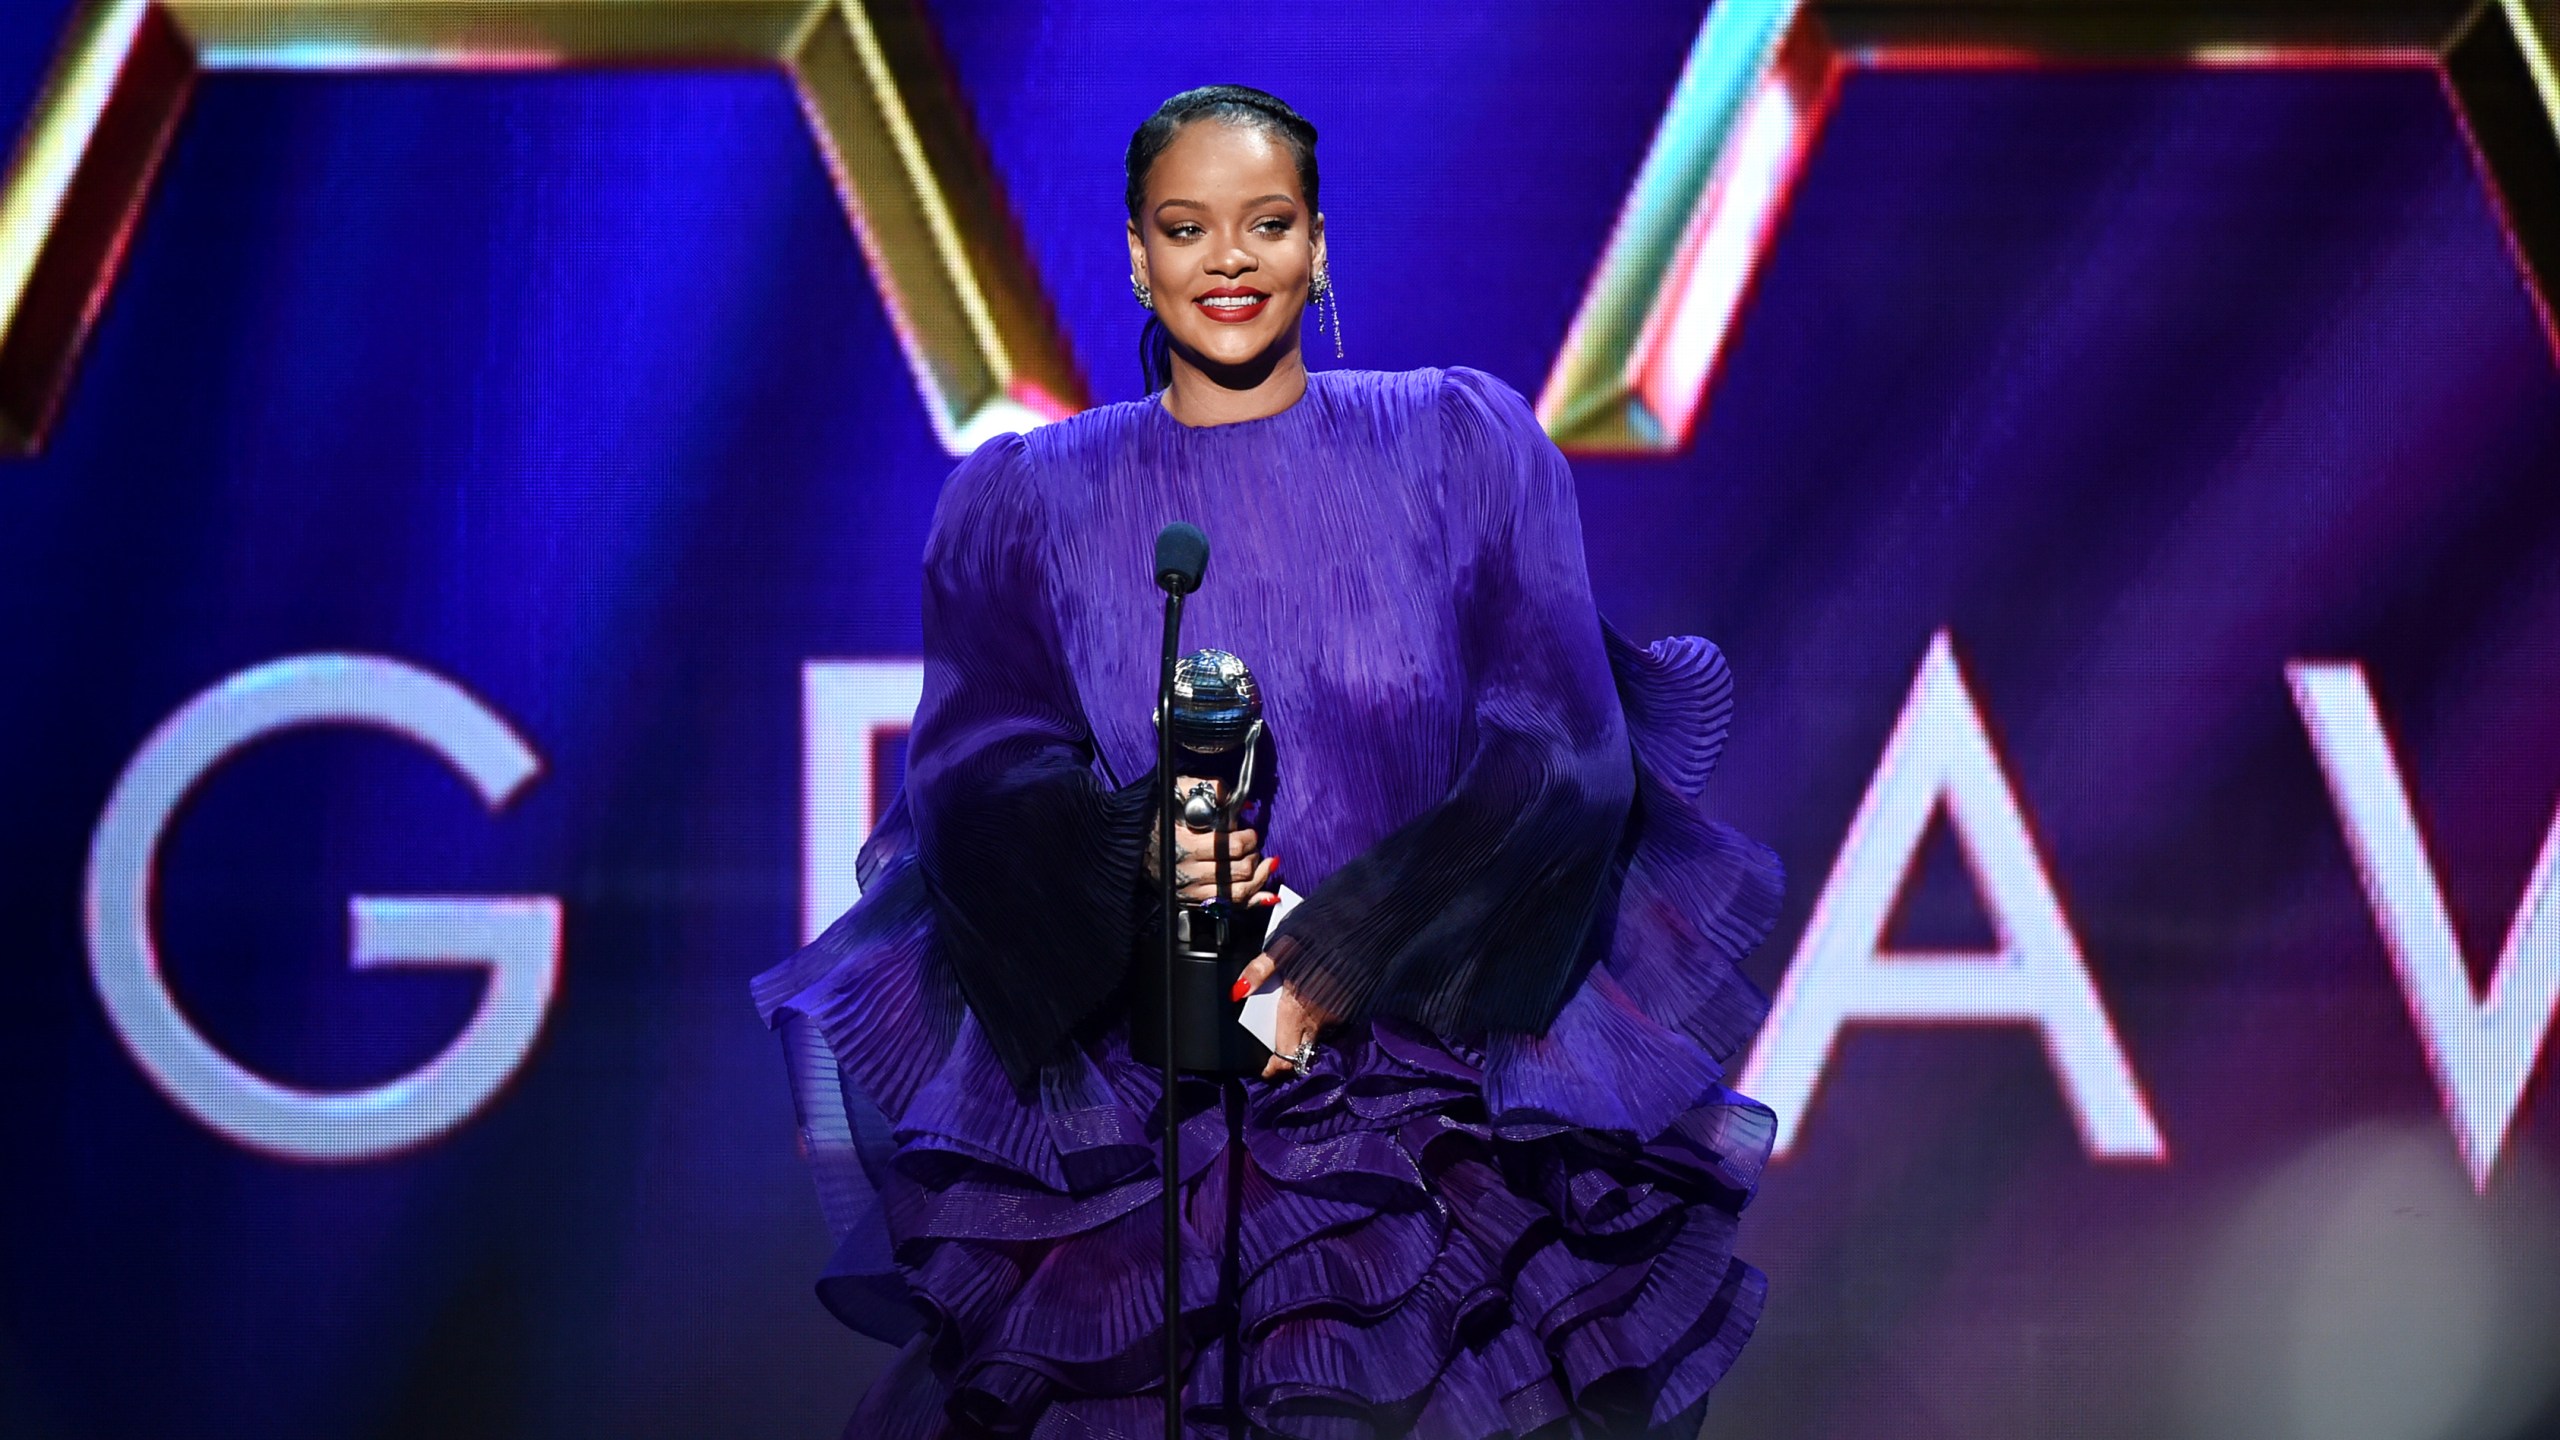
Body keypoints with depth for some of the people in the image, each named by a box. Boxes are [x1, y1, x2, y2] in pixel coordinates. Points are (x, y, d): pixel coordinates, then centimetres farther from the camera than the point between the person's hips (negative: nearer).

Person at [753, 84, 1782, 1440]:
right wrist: (1131, 848, -22)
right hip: (1130, 1102, 0)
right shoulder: (1025, 499, 11)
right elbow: (976, 775, 0)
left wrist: (1339, 961, -15)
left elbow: (1559, 754, -2)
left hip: (1446, 1062, 0)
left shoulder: (1464, 446, 7)